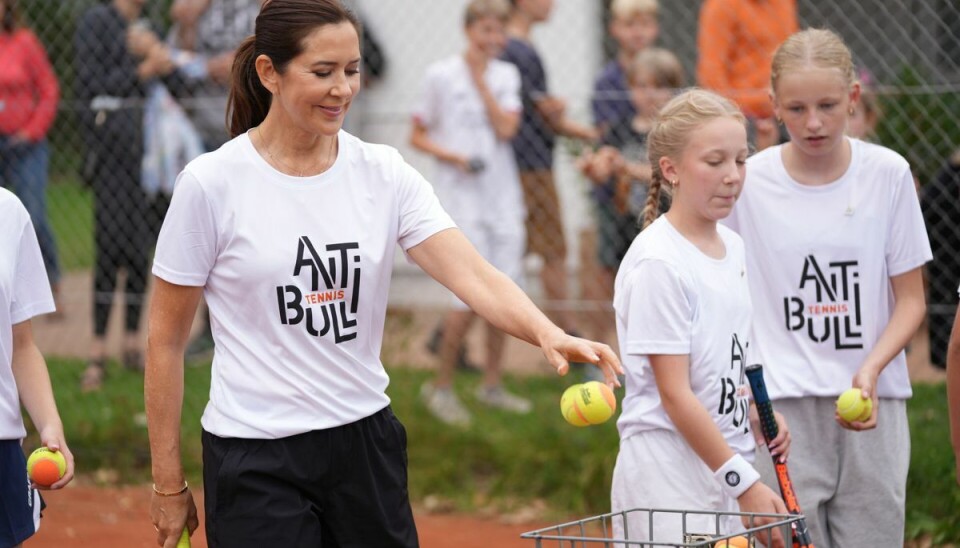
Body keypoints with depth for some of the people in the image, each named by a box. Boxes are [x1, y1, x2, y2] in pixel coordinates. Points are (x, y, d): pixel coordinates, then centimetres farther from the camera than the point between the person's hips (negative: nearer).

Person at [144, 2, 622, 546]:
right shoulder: (211, 184, -9)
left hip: (366, 442, 4)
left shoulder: (384, 172, 0)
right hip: (255, 456, -3)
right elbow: (166, 340, -3)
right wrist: (169, 483, -3)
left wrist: (548, 333, -33)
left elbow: (473, 275, -13)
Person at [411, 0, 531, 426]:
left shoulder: (505, 75, 8)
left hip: (503, 197, 5)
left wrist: (480, 79, -8)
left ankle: (492, 383, 21)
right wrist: (453, 156, -15)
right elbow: (417, 135, 0)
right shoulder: (441, 75, -3)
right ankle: (441, 386, 3)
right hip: (461, 198, -5)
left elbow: (505, 128, -6)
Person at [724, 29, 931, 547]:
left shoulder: (888, 174, 1)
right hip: (782, 407, -1)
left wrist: (870, 371, -11)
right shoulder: (749, 181, -1)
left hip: (872, 405, 1)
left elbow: (911, 298, 5)